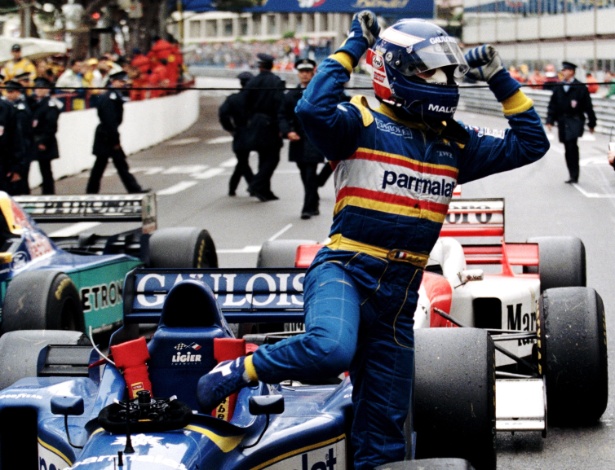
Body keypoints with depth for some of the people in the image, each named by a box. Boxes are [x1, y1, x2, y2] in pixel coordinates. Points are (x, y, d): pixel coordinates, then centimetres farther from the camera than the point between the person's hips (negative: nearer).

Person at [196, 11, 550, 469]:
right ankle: (233, 373, -15)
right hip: (343, 272, -6)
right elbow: (312, 110, -26)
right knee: (330, 349, -37)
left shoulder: (454, 143, 13)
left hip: (398, 294, 6)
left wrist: (501, 80, 11)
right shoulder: (363, 123, -5)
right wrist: (350, 50, -16)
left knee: (384, 427, 8)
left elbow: (531, 143, 20)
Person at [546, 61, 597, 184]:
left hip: (575, 121, -5)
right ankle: (573, 175, 15)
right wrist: (550, 120, 2)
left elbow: (588, 106, 3)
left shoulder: (580, 87, -2)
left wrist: (591, 123, 5)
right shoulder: (558, 88, 10)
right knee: (568, 149, 7)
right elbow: (552, 105, 12)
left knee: (572, 145, -19)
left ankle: (574, 175, -13)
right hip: (562, 122, 5)